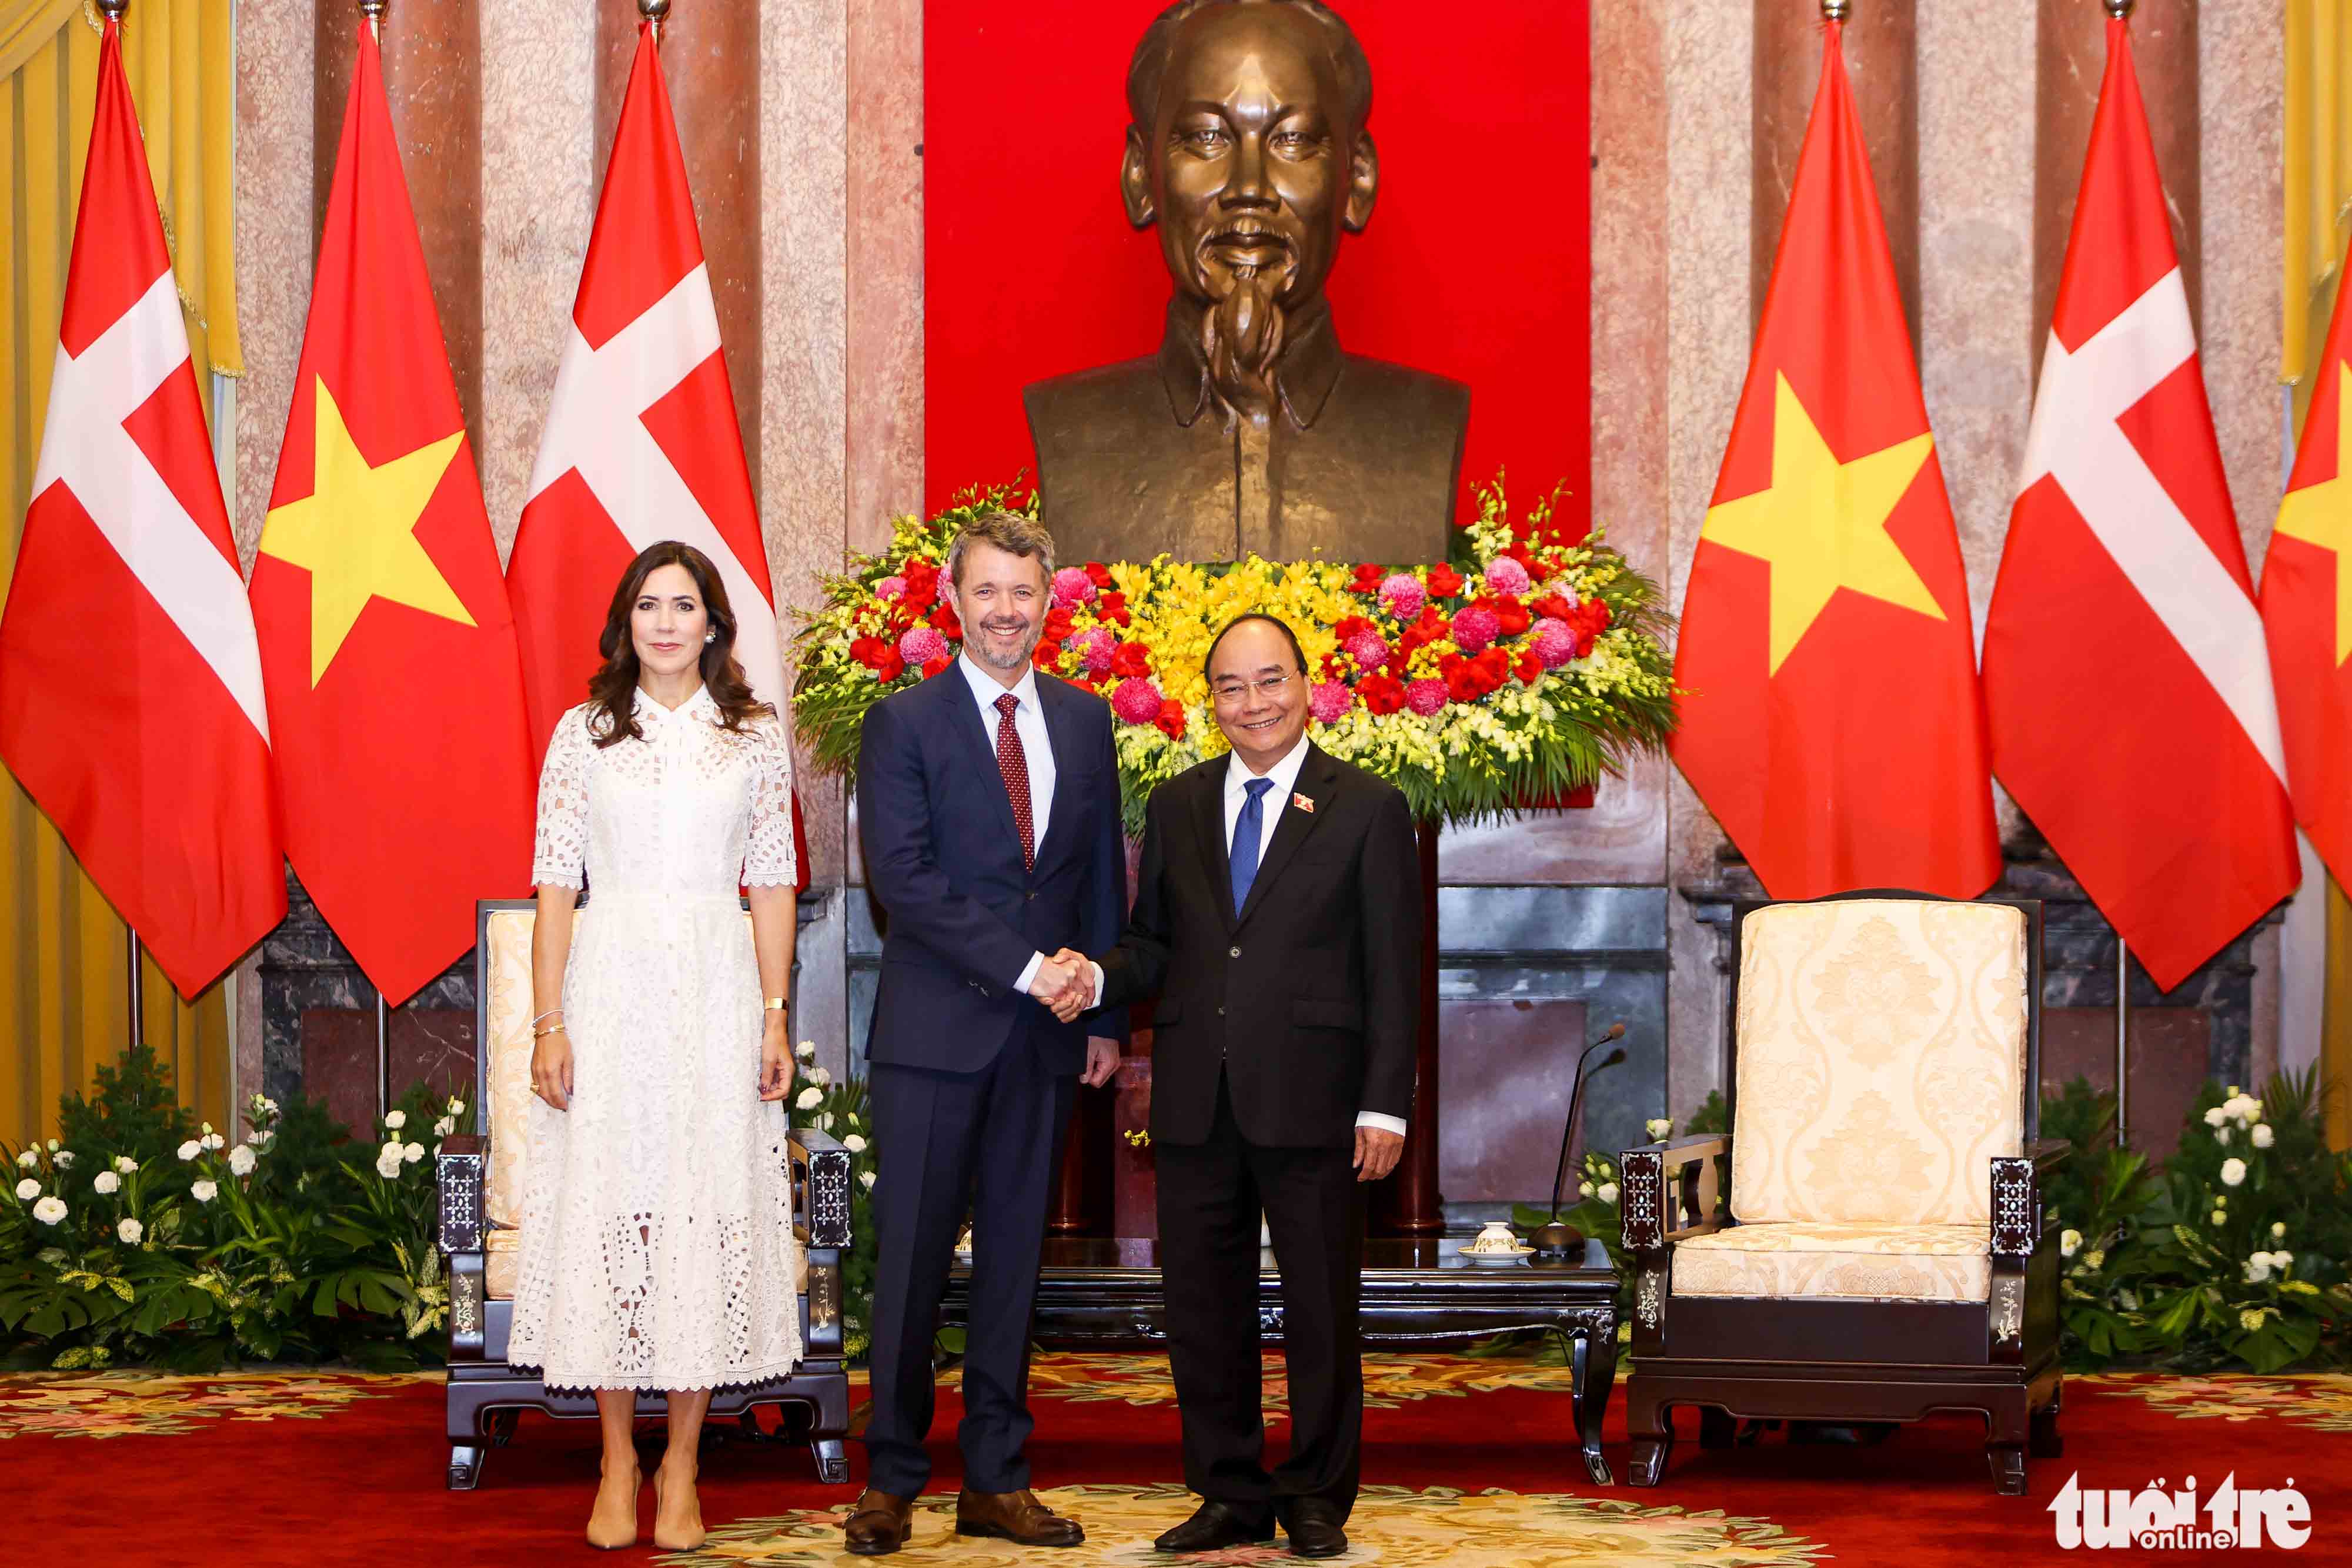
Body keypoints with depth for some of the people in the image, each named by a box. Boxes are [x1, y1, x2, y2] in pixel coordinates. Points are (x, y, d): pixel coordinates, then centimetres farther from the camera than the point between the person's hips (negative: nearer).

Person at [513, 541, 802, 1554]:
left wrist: (775, 1017, 0)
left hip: (717, 990, 0)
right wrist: (549, 1024, -4)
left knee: (709, 1209, -1)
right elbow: (557, 886, 4)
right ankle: (617, 1461, 10)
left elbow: (772, 885, 7)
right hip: (611, 985, 0)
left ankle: (682, 1467, 8)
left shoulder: (756, 737, 7)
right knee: (605, 1206, -1)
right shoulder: (584, 734, 6)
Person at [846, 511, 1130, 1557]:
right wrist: (1023, 965, -14)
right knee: (912, 1259, -1)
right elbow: (901, 878, -11)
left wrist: (1105, 1015, 9)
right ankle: (891, 1480, 8)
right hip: (934, 1033, -4)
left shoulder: (1084, 721, 12)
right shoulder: (905, 723, -2)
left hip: (1044, 1038, 4)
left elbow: (1103, 878, 14)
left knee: (1014, 1257, 8)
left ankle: (996, 1481, 14)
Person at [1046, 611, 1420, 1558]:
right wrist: (1099, 980, -8)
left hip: (1309, 1101, -3)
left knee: (1320, 1305, 4)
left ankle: (1317, 1498, 16)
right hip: (1196, 1101, 4)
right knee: (1202, 1305, 7)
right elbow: (1155, 942, 15)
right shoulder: (1176, 807, 13)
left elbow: (1393, 973, -1)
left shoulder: (1367, 810, 1)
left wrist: (1385, 1103, -8)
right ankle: (1231, 1495, 18)